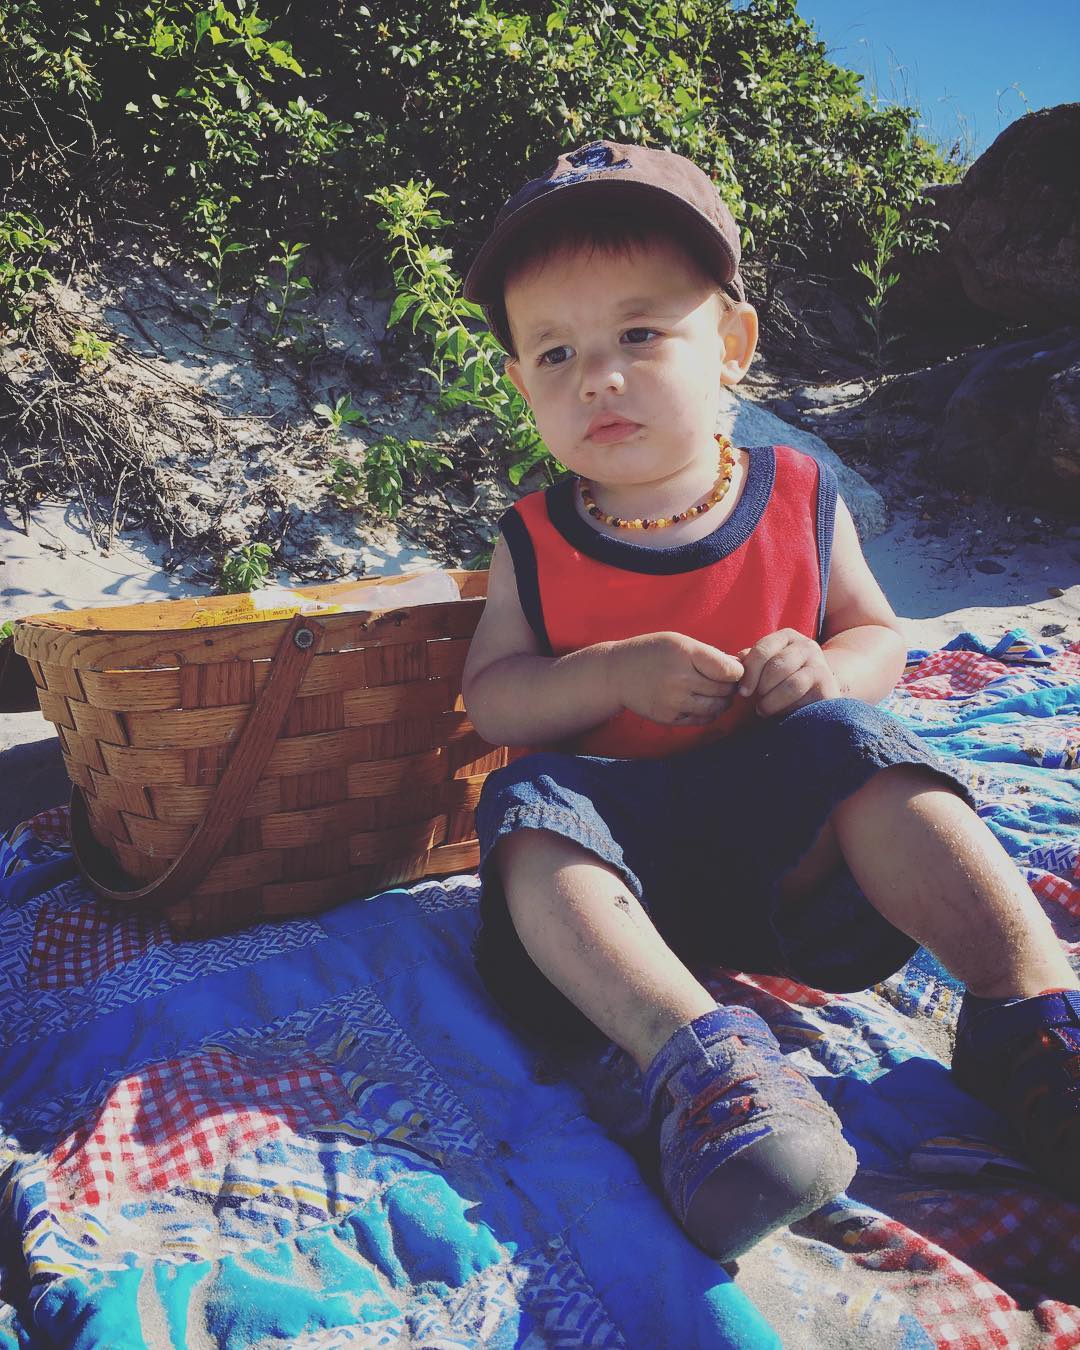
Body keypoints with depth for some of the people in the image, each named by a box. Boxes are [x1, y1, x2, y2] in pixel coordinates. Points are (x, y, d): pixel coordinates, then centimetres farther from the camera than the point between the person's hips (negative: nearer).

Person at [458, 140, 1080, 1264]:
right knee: (529, 805, -29)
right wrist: (615, 673, -23)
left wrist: (825, 669, -17)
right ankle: (695, 1052, -45)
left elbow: (877, 637, 8)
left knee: (847, 743, -28)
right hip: (625, 827, 1)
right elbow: (489, 700, -5)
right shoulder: (534, 543, -1)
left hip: (783, 833, 0)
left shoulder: (798, 499, 1)